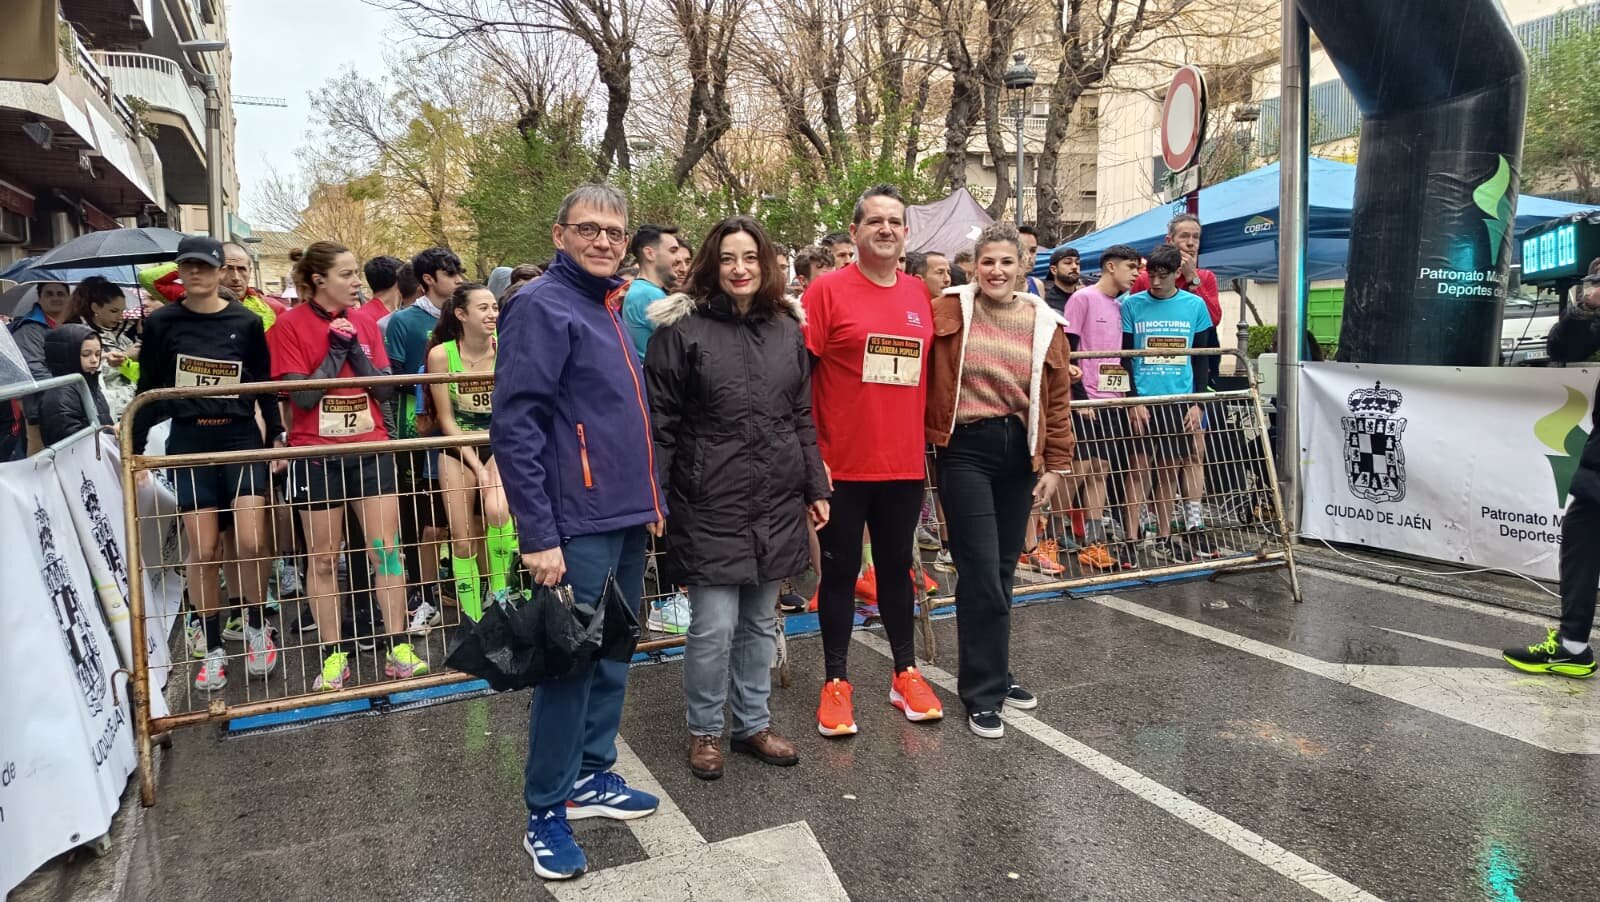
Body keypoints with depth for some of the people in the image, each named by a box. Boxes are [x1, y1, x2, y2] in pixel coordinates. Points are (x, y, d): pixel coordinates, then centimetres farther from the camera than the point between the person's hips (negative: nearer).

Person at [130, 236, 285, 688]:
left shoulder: (246, 322, 2)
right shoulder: (161, 323, 3)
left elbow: (265, 386, 7)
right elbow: (149, 391, 7)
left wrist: (277, 436, 0)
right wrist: (134, 449, 6)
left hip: (242, 438, -1)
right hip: (188, 443, 1)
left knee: (251, 541, -12)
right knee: (202, 550, 2)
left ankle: (256, 627, 14)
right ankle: (213, 649, 16)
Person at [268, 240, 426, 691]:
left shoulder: (365, 323, 7)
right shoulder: (289, 325, -5)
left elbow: (385, 389, 2)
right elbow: (302, 396, -12)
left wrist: (354, 349, -10)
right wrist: (334, 351, -13)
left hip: (371, 450, 3)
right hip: (316, 455, -3)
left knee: (387, 549, 1)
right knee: (322, 558, 5)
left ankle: (398, 650, 8)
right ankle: (334, 656, 15)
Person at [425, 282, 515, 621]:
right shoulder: (441, 354, -10)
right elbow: (446, 419, -7)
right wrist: (476, 465, -12)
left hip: (500, 444, 0)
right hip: (458, 450, 1)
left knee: (496, 510, -29)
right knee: (462, 540, 2)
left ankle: (500, 593, -11)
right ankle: (473, 620, 15)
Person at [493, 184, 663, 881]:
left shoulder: (615, 309, 15)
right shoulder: (542, 307, -11)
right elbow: (515, 429, -18)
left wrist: (652, 498, 17)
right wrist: (538, 534, -21)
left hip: (626, 519, 8)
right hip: (577, 525, -8)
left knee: (612, 658, 16)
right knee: (569, 664, 0)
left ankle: (592, 776, 31)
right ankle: (546, 814, 14)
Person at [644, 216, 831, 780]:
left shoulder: (787, 330, 10)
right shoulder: (682, 329, -4)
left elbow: (803, 417, 14)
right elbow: (659, 423, -5)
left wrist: (815, 488, 12)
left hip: (776, 504, 5)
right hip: (709, 506, -4)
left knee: (760, 623, 14)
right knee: (714, 627, -2)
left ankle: (754, 724, 31)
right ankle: (704, 730, 21)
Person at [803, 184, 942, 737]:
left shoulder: (920, 295, 8)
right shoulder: (828, 290, -7)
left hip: (905, 463, 4)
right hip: (841, 464, -4)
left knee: (897, 567, 16)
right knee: (840, 571, 8)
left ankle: (906, 673, 29)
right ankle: (836, 681, 20)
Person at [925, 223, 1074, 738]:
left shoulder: (1044, 324, 4)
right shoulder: (947, 313, -5)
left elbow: (1058, 400, 6)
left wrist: (1057, 465, 3)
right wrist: (923, 441, -4)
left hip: (1020, 453, 4)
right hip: (965, 450, -4)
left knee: (1003, 571, 13)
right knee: (982, 575, -5)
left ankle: (993, 672, 29)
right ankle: (983, 693, 8)